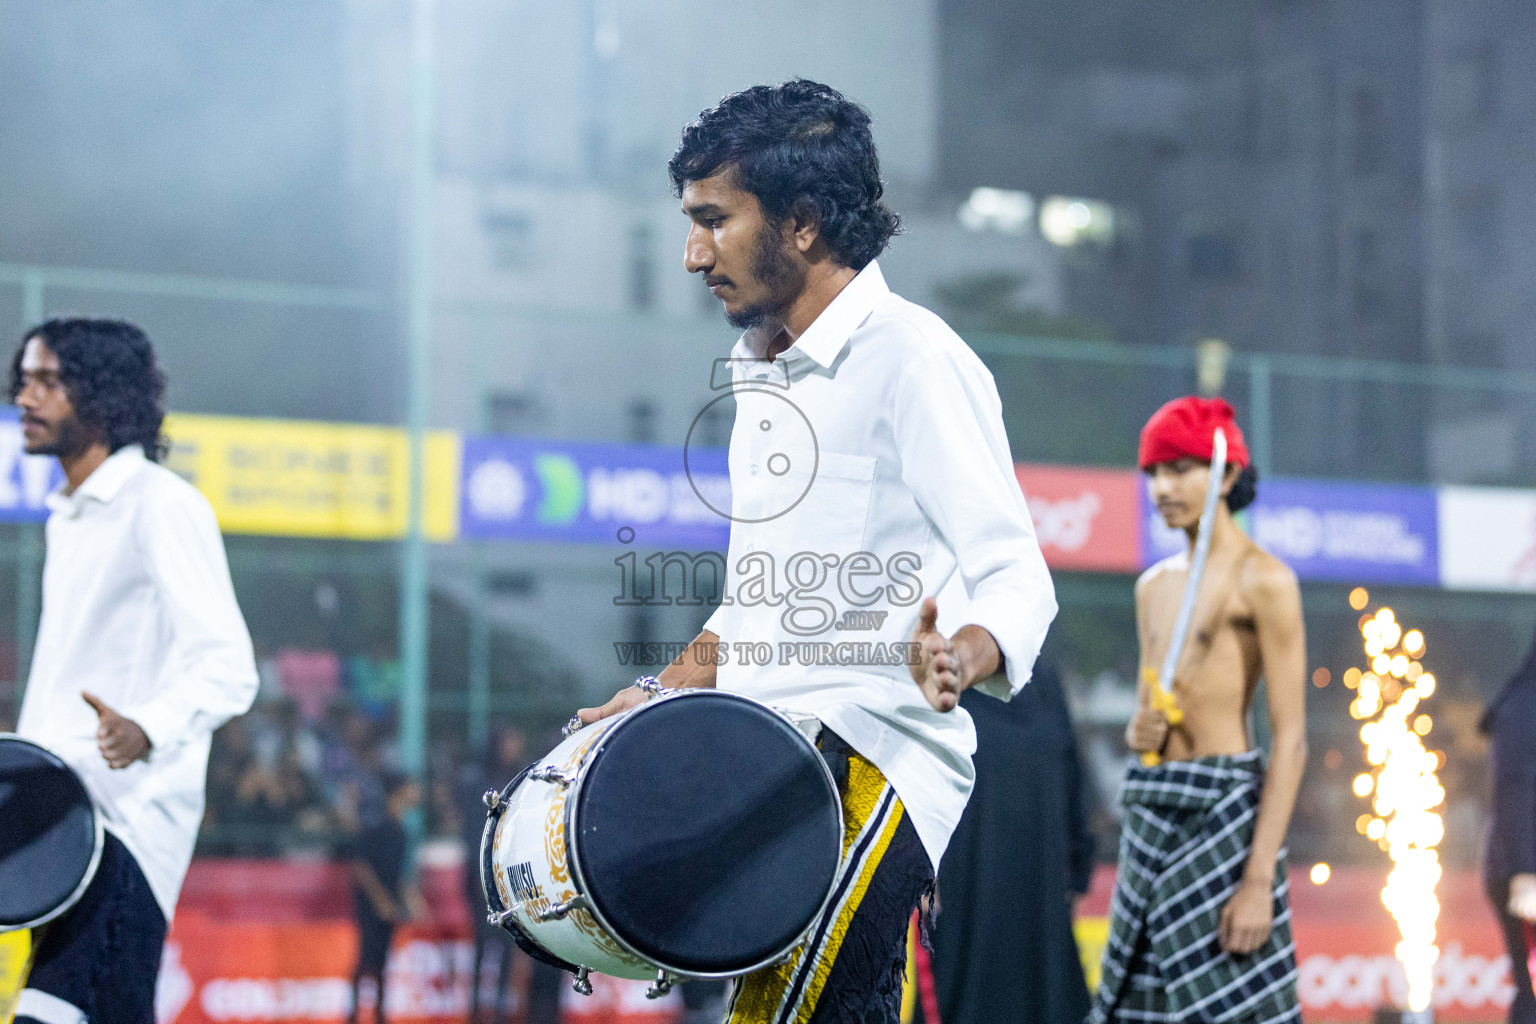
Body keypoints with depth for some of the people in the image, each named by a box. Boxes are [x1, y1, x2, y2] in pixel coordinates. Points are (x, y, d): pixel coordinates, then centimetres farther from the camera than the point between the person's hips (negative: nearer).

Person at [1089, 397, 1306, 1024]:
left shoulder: (1263, 581, -6)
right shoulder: (1155, 585, 17)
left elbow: (1290, 738, -11)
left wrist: (1260, 879, -18)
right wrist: (1138, 731, -1)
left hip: (1223, 807, -7)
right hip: (1149, 809, 8)